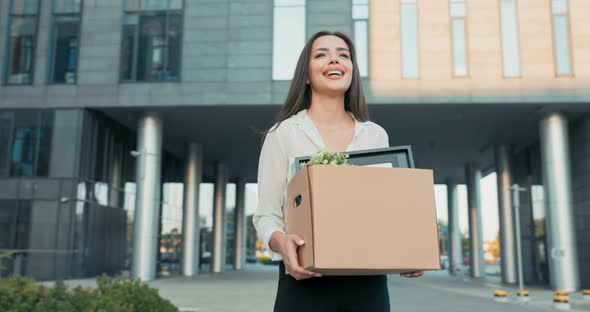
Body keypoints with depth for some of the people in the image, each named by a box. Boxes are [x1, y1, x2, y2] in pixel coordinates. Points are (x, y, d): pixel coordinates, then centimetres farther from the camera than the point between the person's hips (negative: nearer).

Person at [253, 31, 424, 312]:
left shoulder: (376, 135, 11)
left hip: (368, 282, 3)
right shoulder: (283, 133, 1)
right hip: (305, 281, -2)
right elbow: (266, 214, 0)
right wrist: (281, 242, -22)